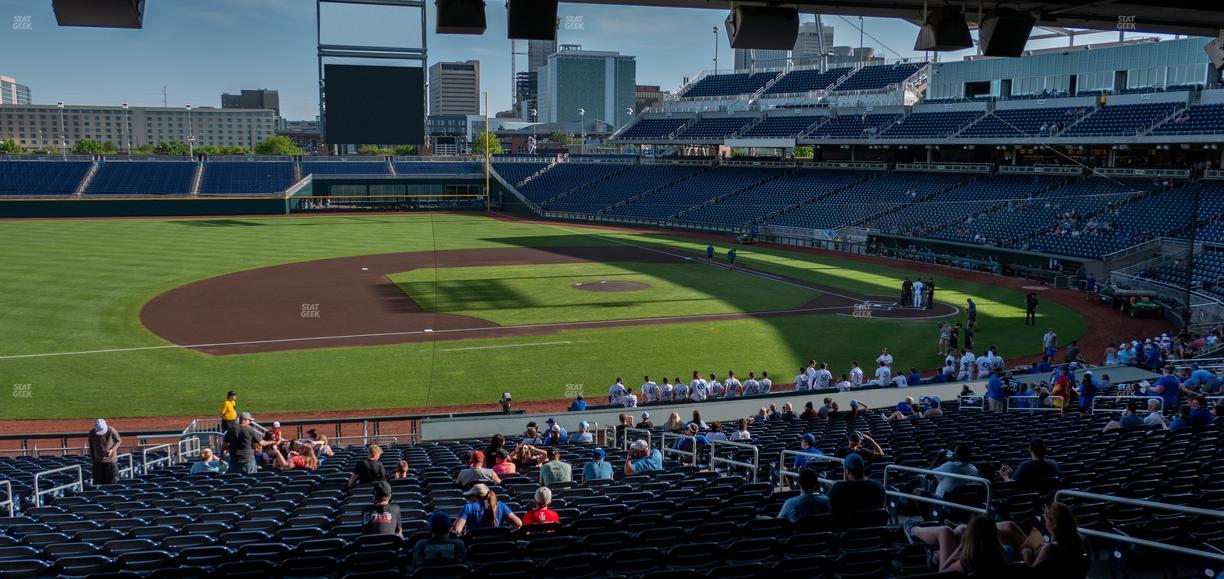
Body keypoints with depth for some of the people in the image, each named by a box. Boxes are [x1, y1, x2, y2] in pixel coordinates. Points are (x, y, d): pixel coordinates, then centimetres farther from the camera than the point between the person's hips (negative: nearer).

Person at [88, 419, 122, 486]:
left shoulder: (111, 431, -14)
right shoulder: (92, 433, -8)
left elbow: (119, 441, 0)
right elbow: (91, 447, 7)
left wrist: (112, 449, -16)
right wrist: (92, 459, 9)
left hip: (111, 459, -2)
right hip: (98, 461, 2)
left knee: (112, 482, 0)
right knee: (98, 481, 3)